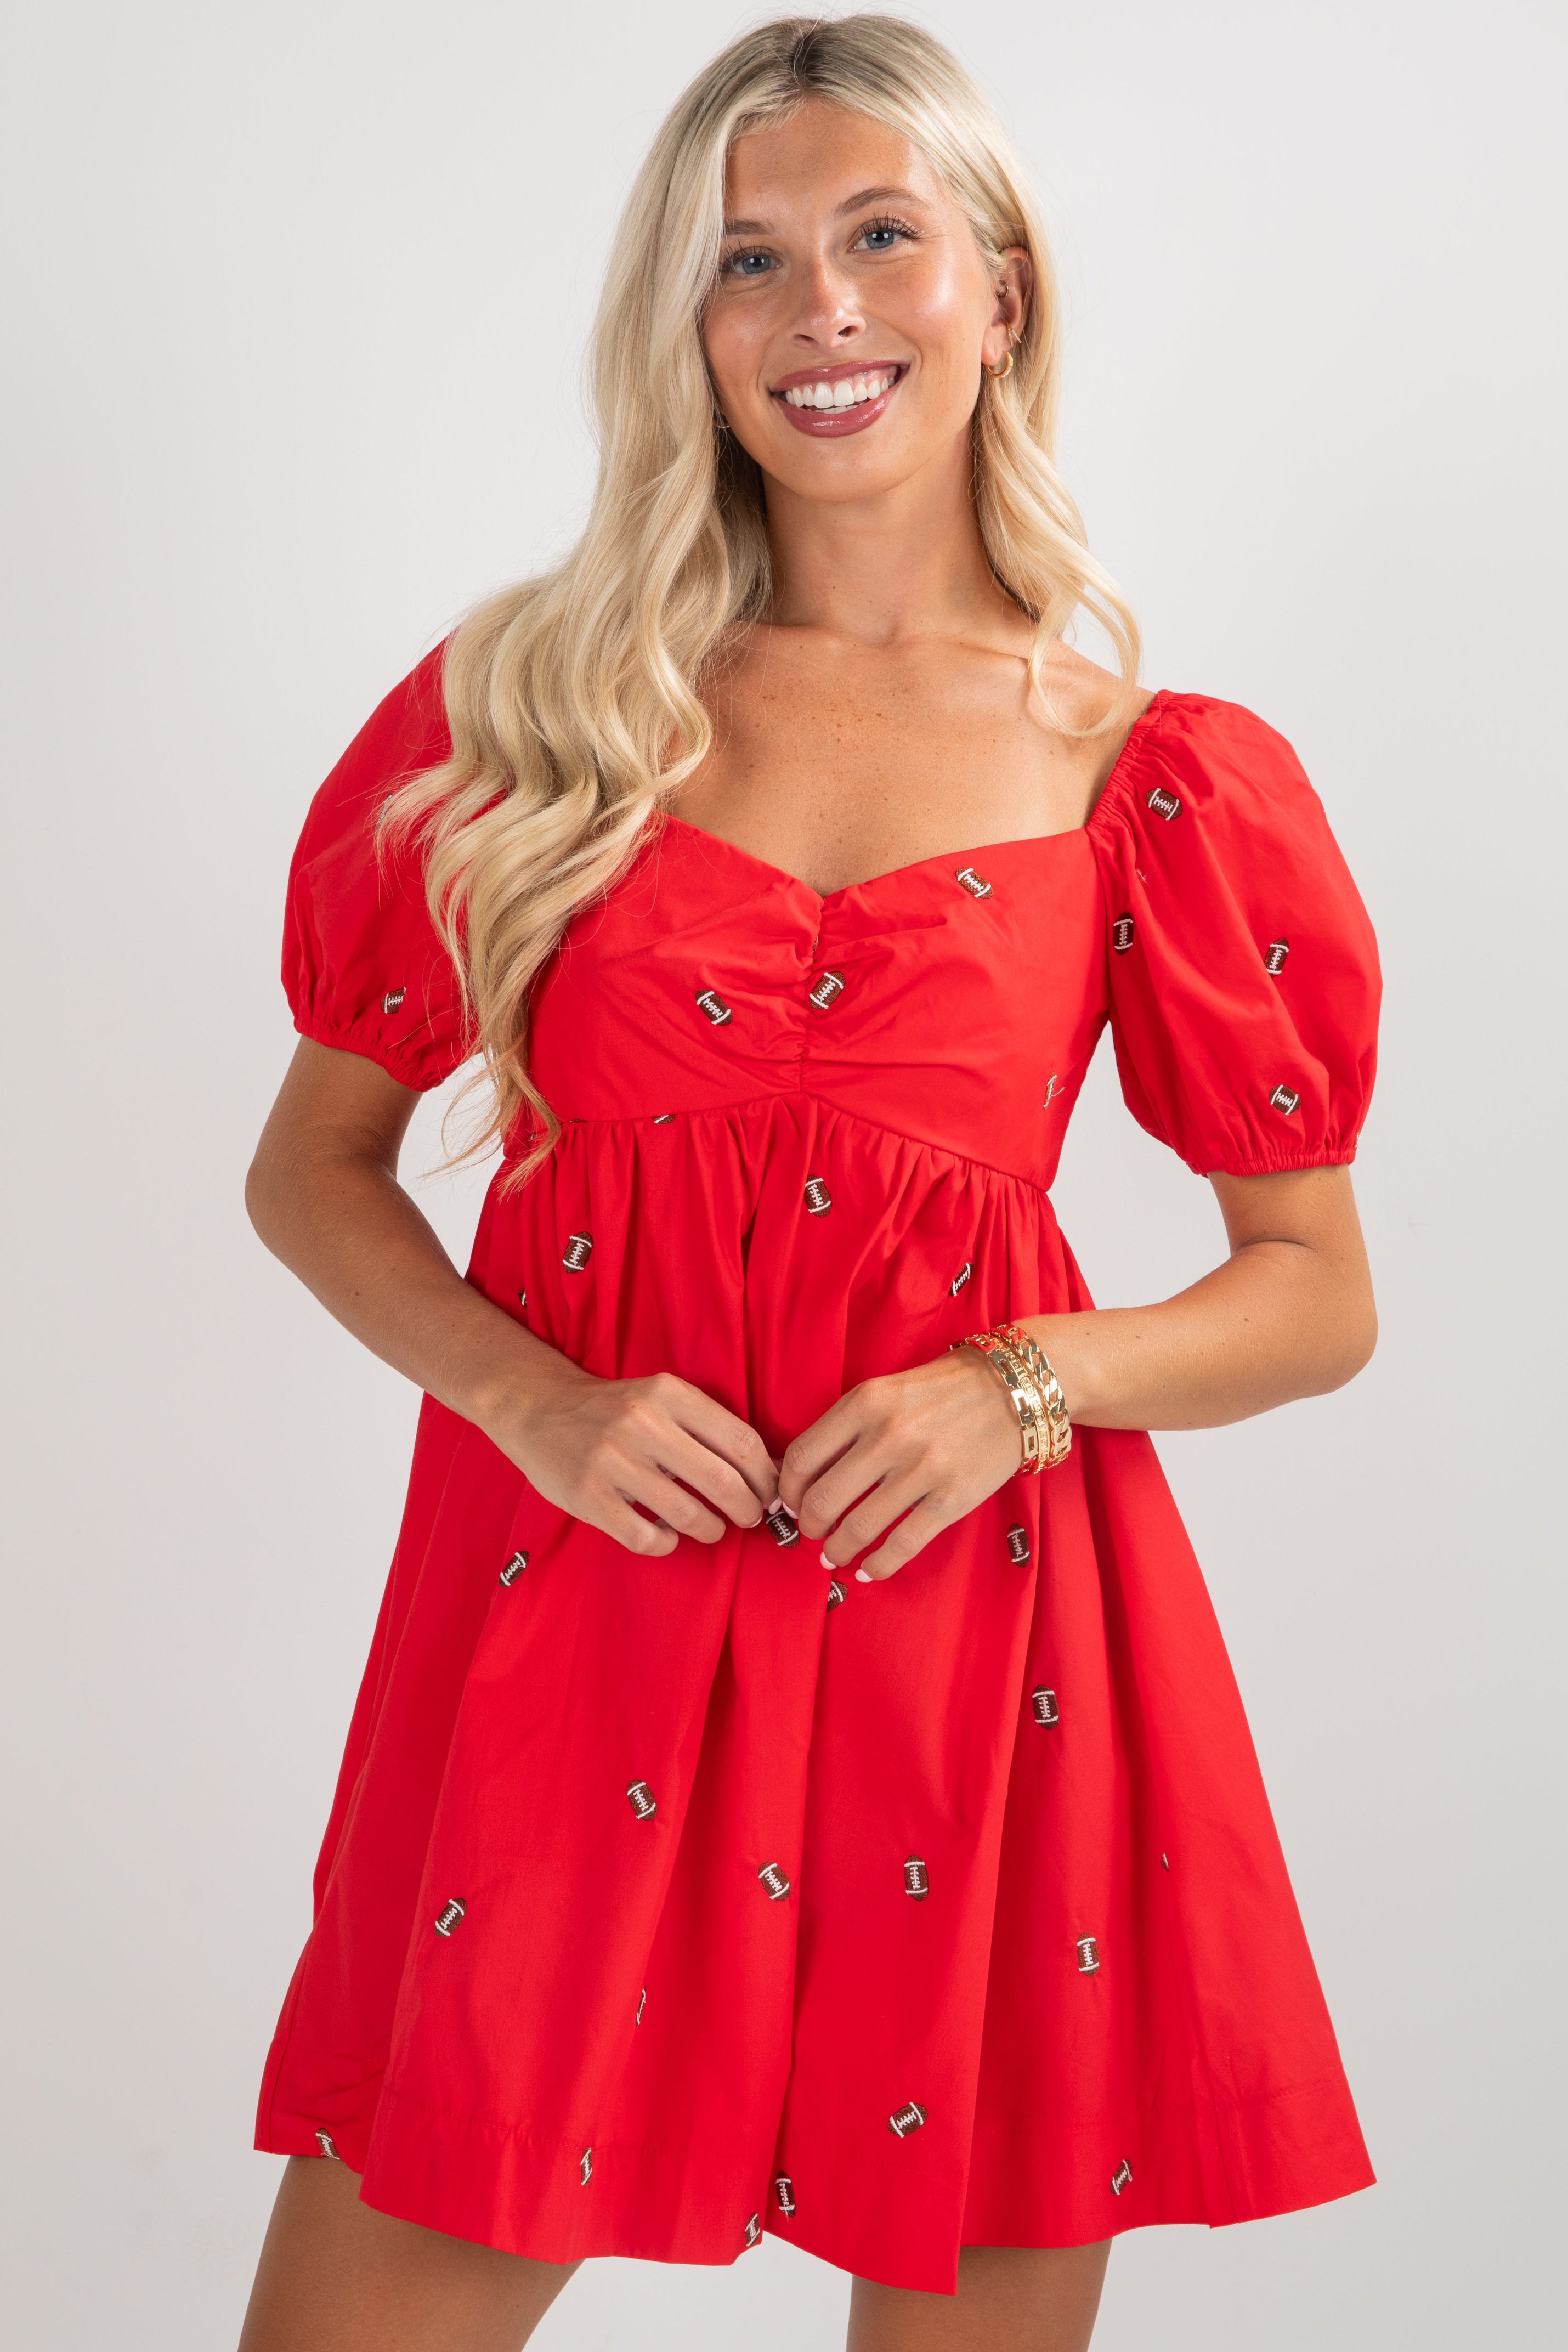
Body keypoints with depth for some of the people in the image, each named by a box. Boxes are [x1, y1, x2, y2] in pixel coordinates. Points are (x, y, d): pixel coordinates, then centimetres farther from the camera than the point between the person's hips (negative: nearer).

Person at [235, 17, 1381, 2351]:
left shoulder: (1154, 783, 2)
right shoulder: (536, 709, 4)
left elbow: (1320, 1293, 8)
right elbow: (314, 1163, 10)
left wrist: (1030, 1384, -11)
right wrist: (535, 1402, -8)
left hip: (978, 1629, 0)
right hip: (579, 1596, 1)